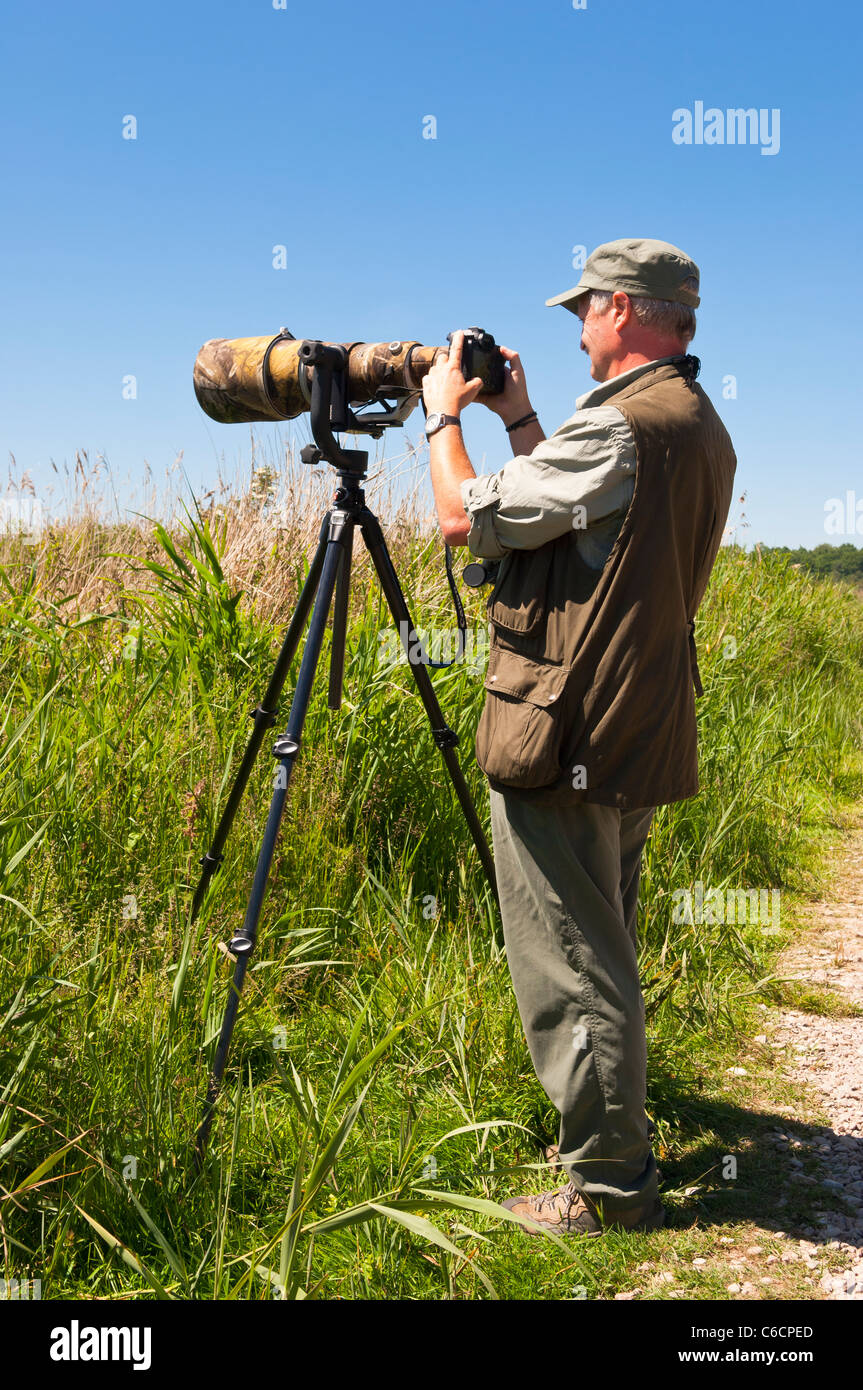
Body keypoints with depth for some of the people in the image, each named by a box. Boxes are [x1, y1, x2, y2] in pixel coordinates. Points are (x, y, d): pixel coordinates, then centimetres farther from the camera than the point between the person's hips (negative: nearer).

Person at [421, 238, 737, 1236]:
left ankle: (610, 1185, 11)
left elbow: (464, 519, -14)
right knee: (603, 959, 22)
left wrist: (443, 415, 2)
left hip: (565, 740, -10)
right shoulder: (702, 428, 13)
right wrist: (517, 419, 20)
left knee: (574, 972, 0)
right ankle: (610, 1143, 38)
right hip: (640, 735, 10)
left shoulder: (620, 426, -18)